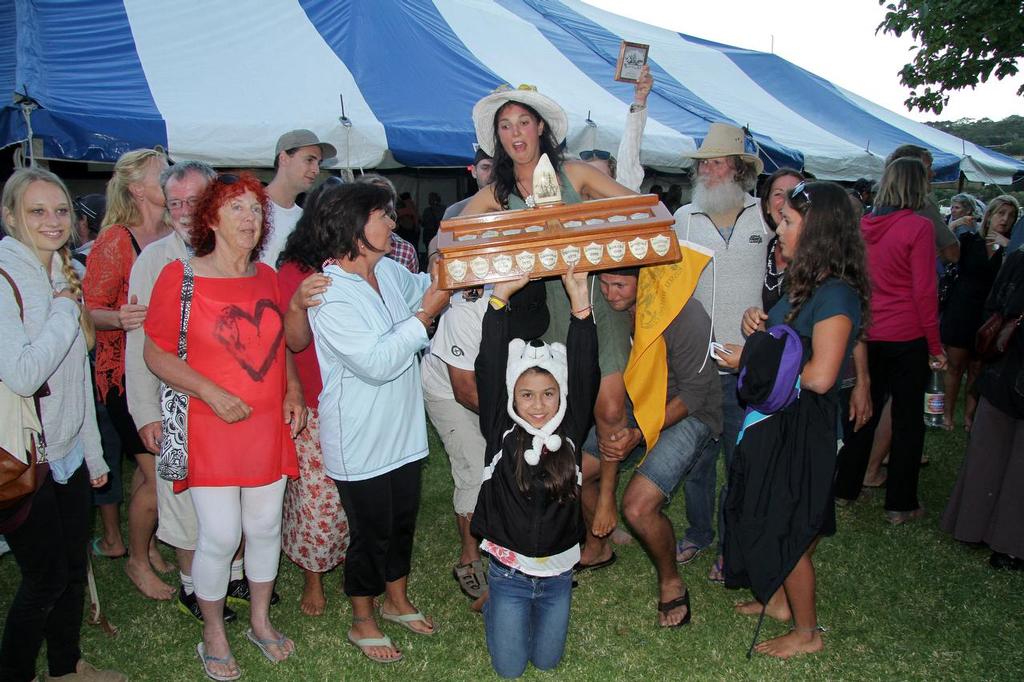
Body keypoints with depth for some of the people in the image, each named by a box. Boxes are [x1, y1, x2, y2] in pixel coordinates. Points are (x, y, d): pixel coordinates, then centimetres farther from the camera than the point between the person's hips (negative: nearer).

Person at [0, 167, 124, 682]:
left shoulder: (64, 275, 8)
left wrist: (93, 450, 17)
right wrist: (65, 313, -17)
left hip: (67, 452, 7)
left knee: (74, 566, 17)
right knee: (45, 577, 4)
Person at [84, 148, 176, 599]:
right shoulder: (115, 240, -11)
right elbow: (90, 311, -12)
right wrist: (120, 318, -31)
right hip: (127, 372, -5)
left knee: (153, 468, 12)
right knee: (159, 475, -4)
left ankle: (147, 542, 34)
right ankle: (137, 559, 18)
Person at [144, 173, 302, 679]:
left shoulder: (267, 276, 8)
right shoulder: (179, 276, -8)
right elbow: (156, 354, -7)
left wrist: (293, 391, 4)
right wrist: (213, 393, -17)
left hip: (269, 426, 5)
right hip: (211, 429, -4)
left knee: (265, 526, 12)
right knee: (220, 537, -1)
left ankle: (260, 620, 33)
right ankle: (213, 634, 23)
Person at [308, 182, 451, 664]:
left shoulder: (389, 271, 1)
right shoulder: (329, 296, -23)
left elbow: (424, 287, 24)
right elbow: (377, 362, -28)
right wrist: (426, 314, -25)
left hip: (403, 430, 8)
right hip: (360, 443, -7)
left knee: (403, 521, 21)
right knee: (371, 533, 8)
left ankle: (396, 600, 44)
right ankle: (362, 623, 32)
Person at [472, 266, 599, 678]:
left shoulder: (570, 432, -8)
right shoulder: (501, 434, -13)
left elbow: (584, 374, -18)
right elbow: (489, 372, -21)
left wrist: (580, 303, -27)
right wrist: (500, 297, -28)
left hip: (558, 571, 2)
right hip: (509, 570, -2)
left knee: (547, 661, 17)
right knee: (509, 668, 12)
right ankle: (493, 606, 38)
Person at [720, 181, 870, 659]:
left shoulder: (836, 294, -21)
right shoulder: (806, 285, 7)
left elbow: (819, 376, -27)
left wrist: (754, 359, -18)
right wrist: (757, 324, -5)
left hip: (802, 427, -9)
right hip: (776, 420, 9)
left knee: (785, 529, 4)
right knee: (767, 517, 20)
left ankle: (807, 632, 23)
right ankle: (779, 601, 40)